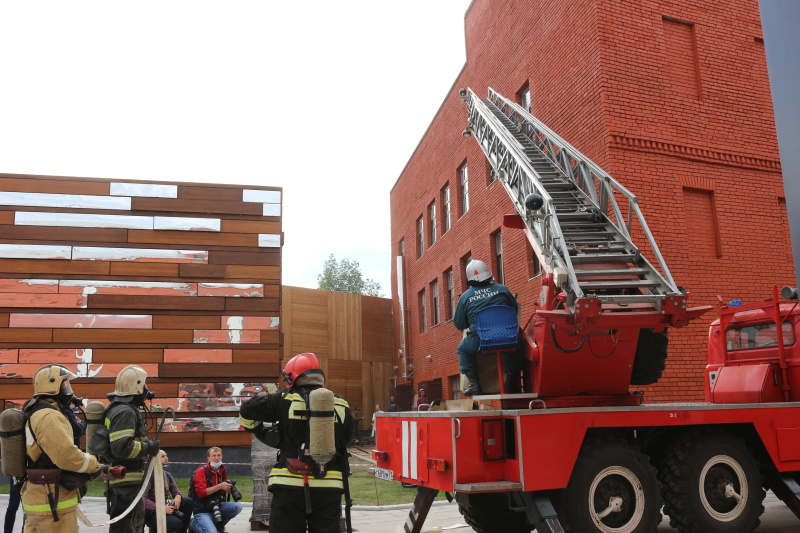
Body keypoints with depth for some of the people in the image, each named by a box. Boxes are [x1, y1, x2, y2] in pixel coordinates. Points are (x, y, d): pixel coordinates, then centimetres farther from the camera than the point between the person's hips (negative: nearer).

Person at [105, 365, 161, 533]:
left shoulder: (126, 409, 15)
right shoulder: (124, 411, -19)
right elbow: (122, 447, -29)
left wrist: (146, 444, 14)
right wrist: (148, 448, -18)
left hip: (129, 481, 11)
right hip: (125, 481, -11)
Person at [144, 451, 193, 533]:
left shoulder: (167, 475, 9)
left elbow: (176, 491, 12)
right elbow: (143, 499, -21)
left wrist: (178, 497, -14)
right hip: (152, 512, -7)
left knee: (188, 501, -15)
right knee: (176, 523, -30)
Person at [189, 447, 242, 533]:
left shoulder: (222, 471, 7)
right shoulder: (201, 471, -11)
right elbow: (200, 492, -20)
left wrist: (228, 488, -2)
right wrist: (220, 486, -23)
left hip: (217, 505, 6)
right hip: (203, 510, -6)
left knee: (238, 506, -18)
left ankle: (218, 526, 6)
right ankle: (195, 523, 5)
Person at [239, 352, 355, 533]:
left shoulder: (285, 401, -4)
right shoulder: (341, 405, 3)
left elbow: (247, 410, 3)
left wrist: (259, 431, 20)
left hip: (290, 485, -2)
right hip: (328, 487, 2)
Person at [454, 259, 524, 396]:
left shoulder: (465, 297, 3)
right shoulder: (502, 289, 6)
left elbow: (459, 324, 9)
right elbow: (515, 309, 20)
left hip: (478, 342, -1)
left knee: (463, 349, 29)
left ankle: (474, 383, 16)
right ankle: (512, 382, 27)